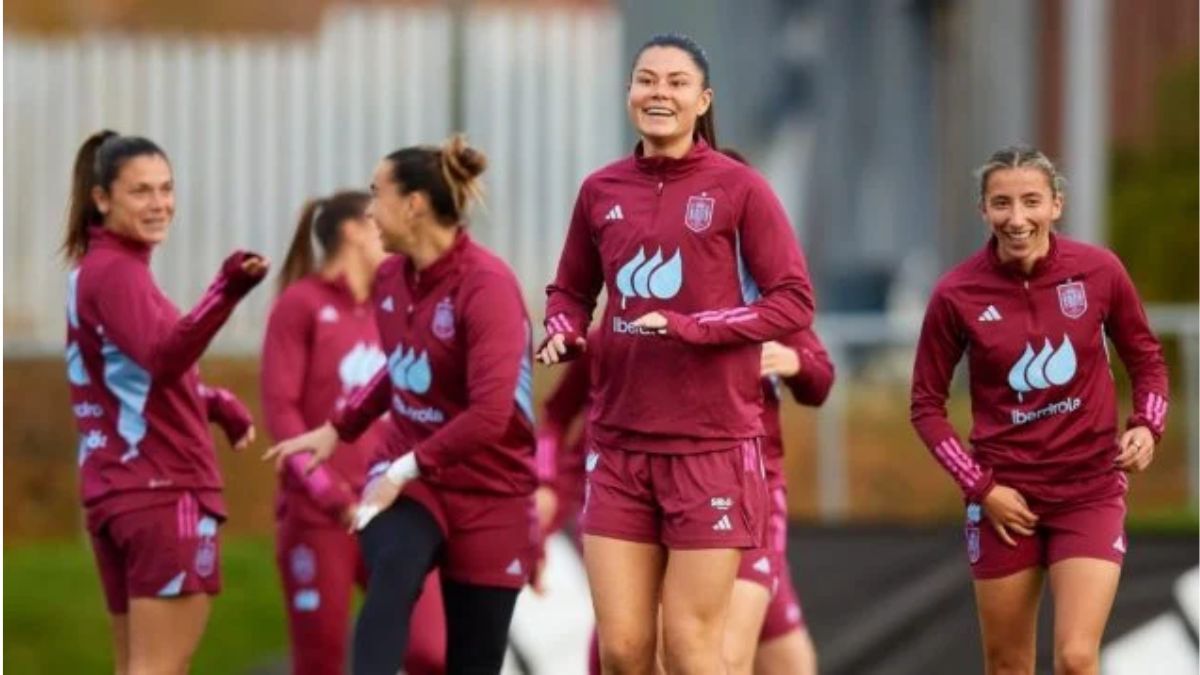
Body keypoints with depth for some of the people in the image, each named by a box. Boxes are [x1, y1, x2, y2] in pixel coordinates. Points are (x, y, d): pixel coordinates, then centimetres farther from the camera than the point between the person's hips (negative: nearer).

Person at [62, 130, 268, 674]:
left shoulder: (95, 270, 17)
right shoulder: (117, 273, -13)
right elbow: (163, 355, -31)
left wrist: (217, 403, 22)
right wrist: (227, 293, -44)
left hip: (114, 491, 10)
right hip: (164, 491, -10)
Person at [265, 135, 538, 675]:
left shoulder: (486, 284, -18)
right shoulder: (391, 277, 3)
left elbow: (490, 413, -27)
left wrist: (408, 468, -24)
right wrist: (337, 430, 22)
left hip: (489, 493, -4)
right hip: (406, 475, 4)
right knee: (392, 572, -30)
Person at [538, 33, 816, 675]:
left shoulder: (737, 188, -3)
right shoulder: (601, 191, 8)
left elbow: (794, 301, -7)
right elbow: (570, 290, 21)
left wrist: (689, 327, -18)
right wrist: (561, 334, -2)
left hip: (713, 447, -4)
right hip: (619, 447, 4)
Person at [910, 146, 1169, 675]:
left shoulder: (1099, 271, -6)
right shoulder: (957, 294, -8)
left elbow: (1146, 358, 10)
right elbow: (926, 405, 2)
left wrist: (1147, 426, -8)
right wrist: (980, 486, -6)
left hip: (1091, 492, 0)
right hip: (1005, 499, 0)